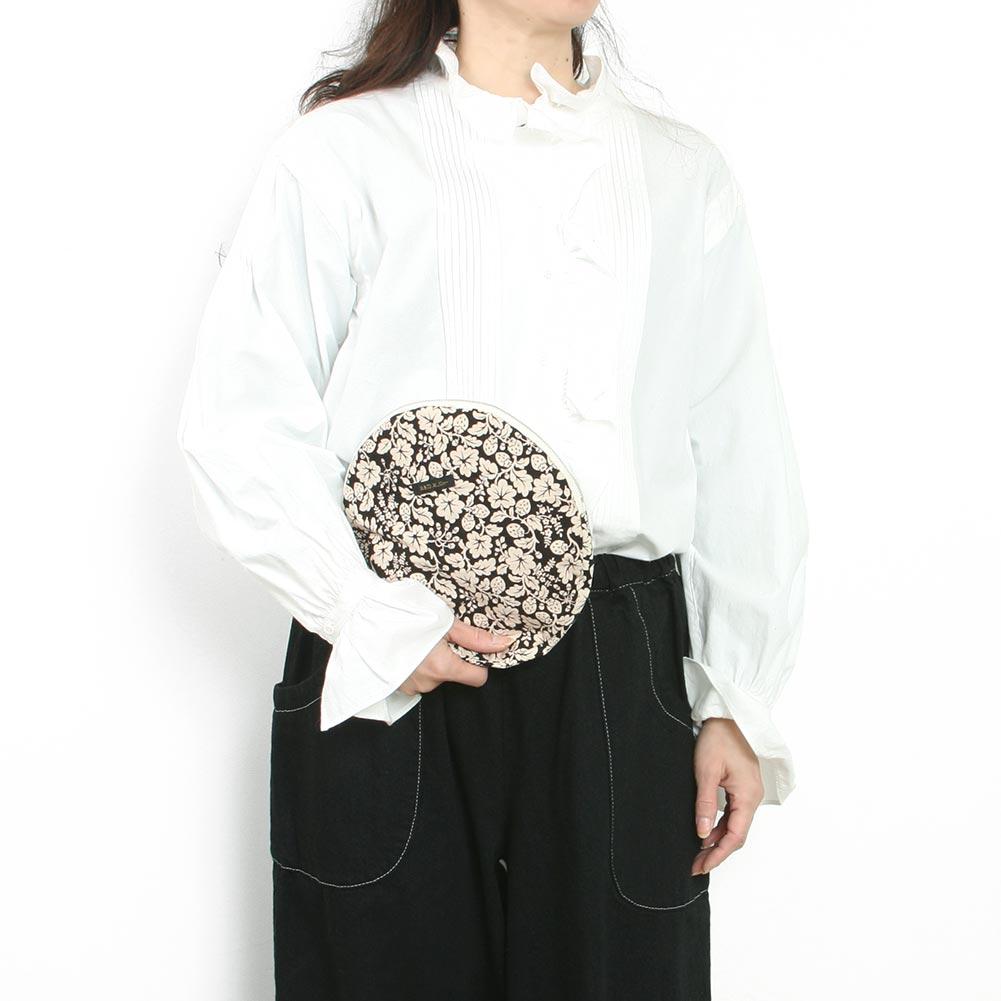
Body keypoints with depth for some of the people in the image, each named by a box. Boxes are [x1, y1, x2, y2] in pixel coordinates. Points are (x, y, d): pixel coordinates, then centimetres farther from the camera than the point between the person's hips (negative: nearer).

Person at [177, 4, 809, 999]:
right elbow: (236, 425, -2)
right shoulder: (346, 150, 3)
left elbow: (742, 463, 11)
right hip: (388, 682, -2)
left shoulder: (685, 173, 13)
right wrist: (378, 621, -11)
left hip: (619, 689, 3)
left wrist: (737, 705, 8)